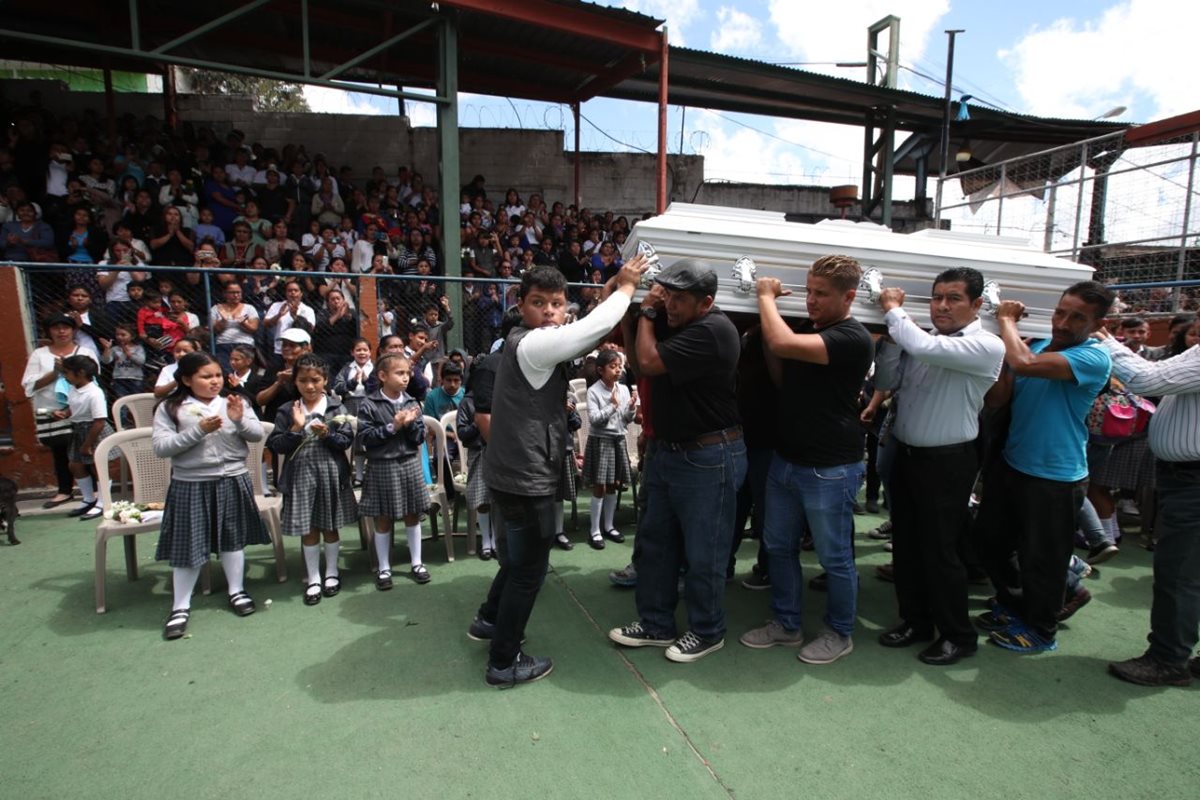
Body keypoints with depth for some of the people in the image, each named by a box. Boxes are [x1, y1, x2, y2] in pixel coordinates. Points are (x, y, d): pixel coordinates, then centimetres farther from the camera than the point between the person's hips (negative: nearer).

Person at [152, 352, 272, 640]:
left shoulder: (233, 402, 0)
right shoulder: (170, 408, -4)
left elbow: (258, 434, -2)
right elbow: (160, 447, -12)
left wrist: (240, 420, -21)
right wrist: (198, 430, -21)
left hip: (232, 480, 2)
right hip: (190, 484, -2)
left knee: (232, 538, 15)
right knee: (188, 544, 5)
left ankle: (236, 591, 31)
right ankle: (181, 606, 20)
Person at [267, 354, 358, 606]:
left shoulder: (336, 408, -2)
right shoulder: (287, 412, 0)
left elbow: (346, 440, -5)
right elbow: (276, 445, -3)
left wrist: (326, 434, -21)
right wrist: (296, 428, -16)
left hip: (330, 473, -1)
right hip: (301, 474, 1)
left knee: (330, 527, 12)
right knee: (308, 529, 9)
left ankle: (332, 573, 30)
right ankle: (313, 579, 24)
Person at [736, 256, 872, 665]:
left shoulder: (852, 339, -19)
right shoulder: (808, 328, 9)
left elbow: (783, 343, -33)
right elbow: (782, 380, 12)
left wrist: (766, 296, -15)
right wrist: (769, 311, 2)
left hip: (830, 469, -8)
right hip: (786, 458, 8)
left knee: (834, 557, 9)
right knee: (779, 546, 16)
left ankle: (840, 633, 29)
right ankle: (786, 623, 33)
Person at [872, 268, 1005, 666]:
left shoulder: (987, 346, -14)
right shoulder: (922, 339, 7)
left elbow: (924, 347, -30)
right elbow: (888, 383, 14)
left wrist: (893, 309, -15)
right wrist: (888, 340, 1)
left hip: (947, 462, -7)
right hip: (905, 454, 7)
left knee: (939, 550, 3)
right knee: (906, 543, 15)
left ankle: (958, 635, 24)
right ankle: (915, 620, 33)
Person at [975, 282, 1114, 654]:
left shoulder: (1094, 358, -17)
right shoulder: (1036, 346, 4)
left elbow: (1025, 364, -34)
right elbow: (996, 399, -3)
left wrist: (1006, 320, -17)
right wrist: (1007, 332, -12)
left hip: (1055, 479, -7)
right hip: (1010, 465, 7)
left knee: (1040, 559, 8)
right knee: (991, 542, 19)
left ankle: (1040, 630, 30)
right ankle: (1012, 605, 41)